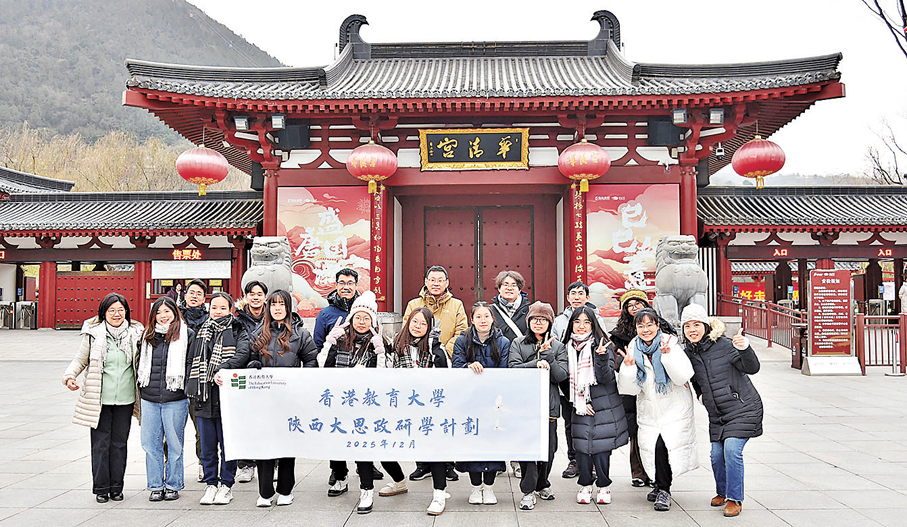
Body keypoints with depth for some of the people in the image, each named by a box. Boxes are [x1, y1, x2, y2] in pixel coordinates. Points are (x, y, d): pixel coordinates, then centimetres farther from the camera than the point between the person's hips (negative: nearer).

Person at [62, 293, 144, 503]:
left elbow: (143, 362, 16)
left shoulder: (135, 333, 4)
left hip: (125, 399, 1)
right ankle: (101, 488, 14)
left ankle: (116, 487, 18)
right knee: (100, 443, 2)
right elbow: (80, 360, 8)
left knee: (119, 443, 8)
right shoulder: (93, 334, -1)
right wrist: (70, 376, -10)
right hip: (99, 399, -1)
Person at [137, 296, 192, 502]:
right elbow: (140, 364, 22)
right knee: (151, 444, 7)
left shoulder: (187, 335, -1)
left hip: (175, 400, -4)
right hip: (149, 400, 4)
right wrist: (142, 388, 14)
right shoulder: (148, 336, 12)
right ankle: (155, 486, 19)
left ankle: (173, 485, 17)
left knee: (174, 444, 5)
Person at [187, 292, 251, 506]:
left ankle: (226, 484, 16)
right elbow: (191, 360, 19)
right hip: (204, 397, 4)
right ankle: (211, 483, 22)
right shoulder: (201, 332, 15)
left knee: (228, 444, 4)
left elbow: (243, 355, -16)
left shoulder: (237, 331, 1)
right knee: (207, 445, 10)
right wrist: (191, 388, 10)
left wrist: (222, 370, -30)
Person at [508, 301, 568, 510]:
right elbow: (513, 369, -5)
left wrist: (547, 355, -10)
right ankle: (528, 491, 0)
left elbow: (561, 375, -1)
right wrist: (536, 363, -16)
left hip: (548, 405, 1)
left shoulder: (558, 347, 11)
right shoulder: (518, 344, 9)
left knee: (548, 447, 5)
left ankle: (542, 484, 27)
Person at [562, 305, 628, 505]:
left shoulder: (601, 345, -4)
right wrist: (577, 403, 0)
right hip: (580, 408, 3)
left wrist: (602, 358, -27)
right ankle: (585, 485, 17)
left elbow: (606, 378, -12)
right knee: (581, 445, 0)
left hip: (603, 406, -2)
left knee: (601, 446, -2)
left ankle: (604, 486, 16)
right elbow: (565, 380, 10)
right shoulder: (568, 348, 5)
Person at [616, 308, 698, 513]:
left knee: (664, 446, -16)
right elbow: (630, 389, -3)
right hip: (649, 410, 3)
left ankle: (663, 490, 4)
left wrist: (668, 355, -30)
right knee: (649, 447, -2)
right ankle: (661, 485, 25)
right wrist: (628, 366, -20)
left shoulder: (671, 344, -10)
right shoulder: (634, 349, -2)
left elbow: (683, 377, -20)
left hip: (675, 407, -3)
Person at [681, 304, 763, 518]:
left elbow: (752, 368, -18)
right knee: (717, 454, 2)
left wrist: (745, 349, -35)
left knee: (732, 450, -16)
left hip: (742, 408, -5)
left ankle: (734, 498, 0)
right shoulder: (689, 353, 3)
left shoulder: (724, 345, -15)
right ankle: (722, 492, 28)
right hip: (717, 414, 5)